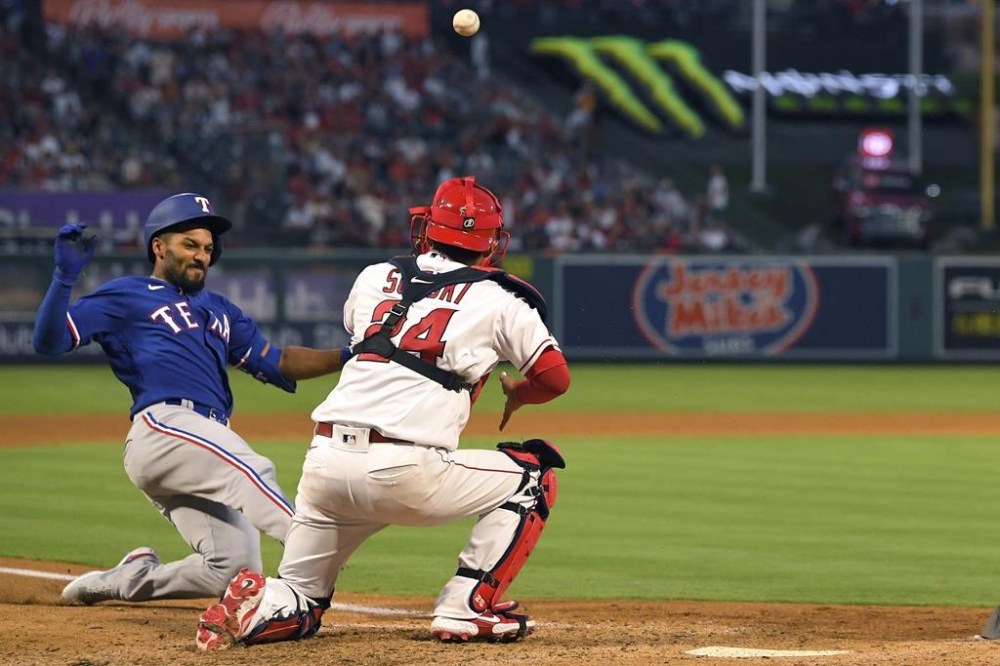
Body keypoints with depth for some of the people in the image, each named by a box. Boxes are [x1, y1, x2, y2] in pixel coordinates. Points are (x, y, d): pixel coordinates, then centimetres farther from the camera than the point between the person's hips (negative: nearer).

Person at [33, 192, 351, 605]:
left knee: (233, 567, -5)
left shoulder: (219, 311, 33)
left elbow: (275, 364, 27)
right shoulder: (125, 296, 13)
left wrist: (342, 357, 12)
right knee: (250, 470, -33)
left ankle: (127, 580, 14)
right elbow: (49, 341, 3)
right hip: (162, 427, -7)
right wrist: (65, 278, -13)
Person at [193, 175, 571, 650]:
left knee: (297, 608, 22)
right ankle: (467, 608, 8)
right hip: (406, 473, -5)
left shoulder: (374, 279, 19)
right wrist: (517, 394, 32)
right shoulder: (497, 299, 7)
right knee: (532, 474, 17)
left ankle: (252, 607, -12)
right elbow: (555, 377, 11)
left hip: (323, 463, 5)